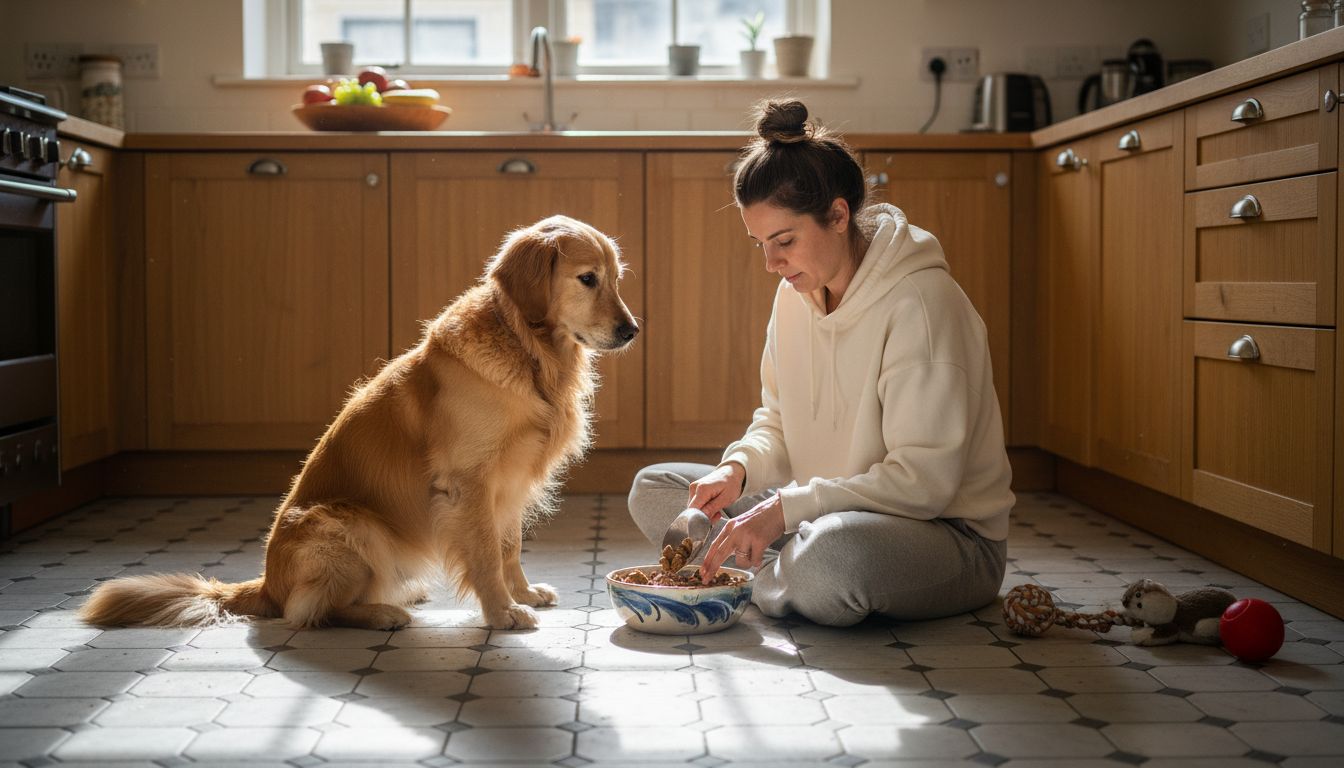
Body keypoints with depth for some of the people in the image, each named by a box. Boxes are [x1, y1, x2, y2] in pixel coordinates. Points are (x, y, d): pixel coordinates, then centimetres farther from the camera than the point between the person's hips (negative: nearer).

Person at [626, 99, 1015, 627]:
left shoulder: (921, 302, -21)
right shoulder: (796, 293, 3)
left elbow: (925, 479, -24)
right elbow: (777, 419, 14)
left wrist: (784, 508, -27)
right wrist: (739, 467, -10)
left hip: (949, 534, -7)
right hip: (823, 513, 7)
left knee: (832, 553, -40)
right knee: (652, 489, 2)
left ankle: (769, 586, -6)